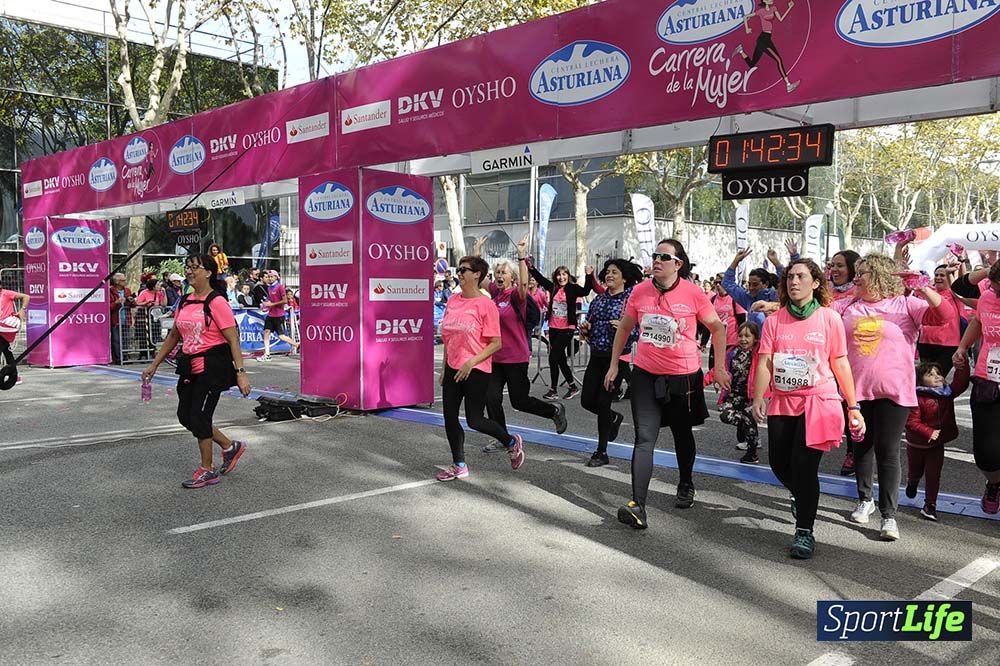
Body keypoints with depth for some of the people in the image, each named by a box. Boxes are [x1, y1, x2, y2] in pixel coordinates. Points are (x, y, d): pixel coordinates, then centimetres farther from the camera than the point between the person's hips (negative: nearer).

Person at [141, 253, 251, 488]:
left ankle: (207, 470, 14)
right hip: (190, 365, 8)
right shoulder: (185, 302, 10)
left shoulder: (216, 302, -13)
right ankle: (230, 446, 27)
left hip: (213, 366, -8)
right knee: (185, 416, 9)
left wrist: (240, 373, -22)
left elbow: (233, 340, -16)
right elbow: (174, 336, 20)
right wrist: (154, 365, 21)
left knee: (198, 417, -4)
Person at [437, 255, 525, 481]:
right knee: (450, 417, 6)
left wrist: (471, 362, -20)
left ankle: (512, 442, 23)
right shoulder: (453, 301, 7)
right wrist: (444, 368, 17)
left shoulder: (486, 304, -12)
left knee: (474, 420, -2)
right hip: (453, 369, 6)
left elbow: (496, 343, -13)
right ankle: (459, 466, 21)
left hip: (476, 370, -6)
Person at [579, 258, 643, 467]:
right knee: (587, 401, 6)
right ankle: (614, 418, 38)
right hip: (596, 356, 6)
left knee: (603, 402, -4)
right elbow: (589, 326, 20)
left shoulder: (631, 299, -6)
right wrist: (585, 329, -2)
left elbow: (640, 331, -9)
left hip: (618, 358, -6)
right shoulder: (599, 300, 11)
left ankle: (601, 452, 10)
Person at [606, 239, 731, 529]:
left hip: (684, 375, -1)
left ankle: (686, 486, 44)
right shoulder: (640, 291, -4)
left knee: (682, 434, 18)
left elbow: (718, 327, 0)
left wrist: (719, 368, 0)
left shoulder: (693, 293, -11)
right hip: (645, 374, 1)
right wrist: (614, 364, 11)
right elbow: (624, 327, 10)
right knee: (645, 438, -9)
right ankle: (637, 505, -14)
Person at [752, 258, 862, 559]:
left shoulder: (830, 318, 0)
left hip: (818, 400, -3)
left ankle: (805, 532, 5)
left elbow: (840, 364, 4)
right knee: (779, 463, 8)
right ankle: (801, 496, 43)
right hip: (782, 402, 3)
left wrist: (853, 407, 4)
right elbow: (764, 362, -2)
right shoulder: (774, 320, 4)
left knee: (804, 465, -10)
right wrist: (758, 398, -16)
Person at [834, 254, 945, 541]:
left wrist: (922, 287, -24)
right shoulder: (849, 305, 7)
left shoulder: (905, 304, -3)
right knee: (861, 447, 17)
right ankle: (865, 500, 36)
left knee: (887, 452, -4)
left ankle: (889, 515, 4)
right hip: (856, 389, 4)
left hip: (893, 391, -4)